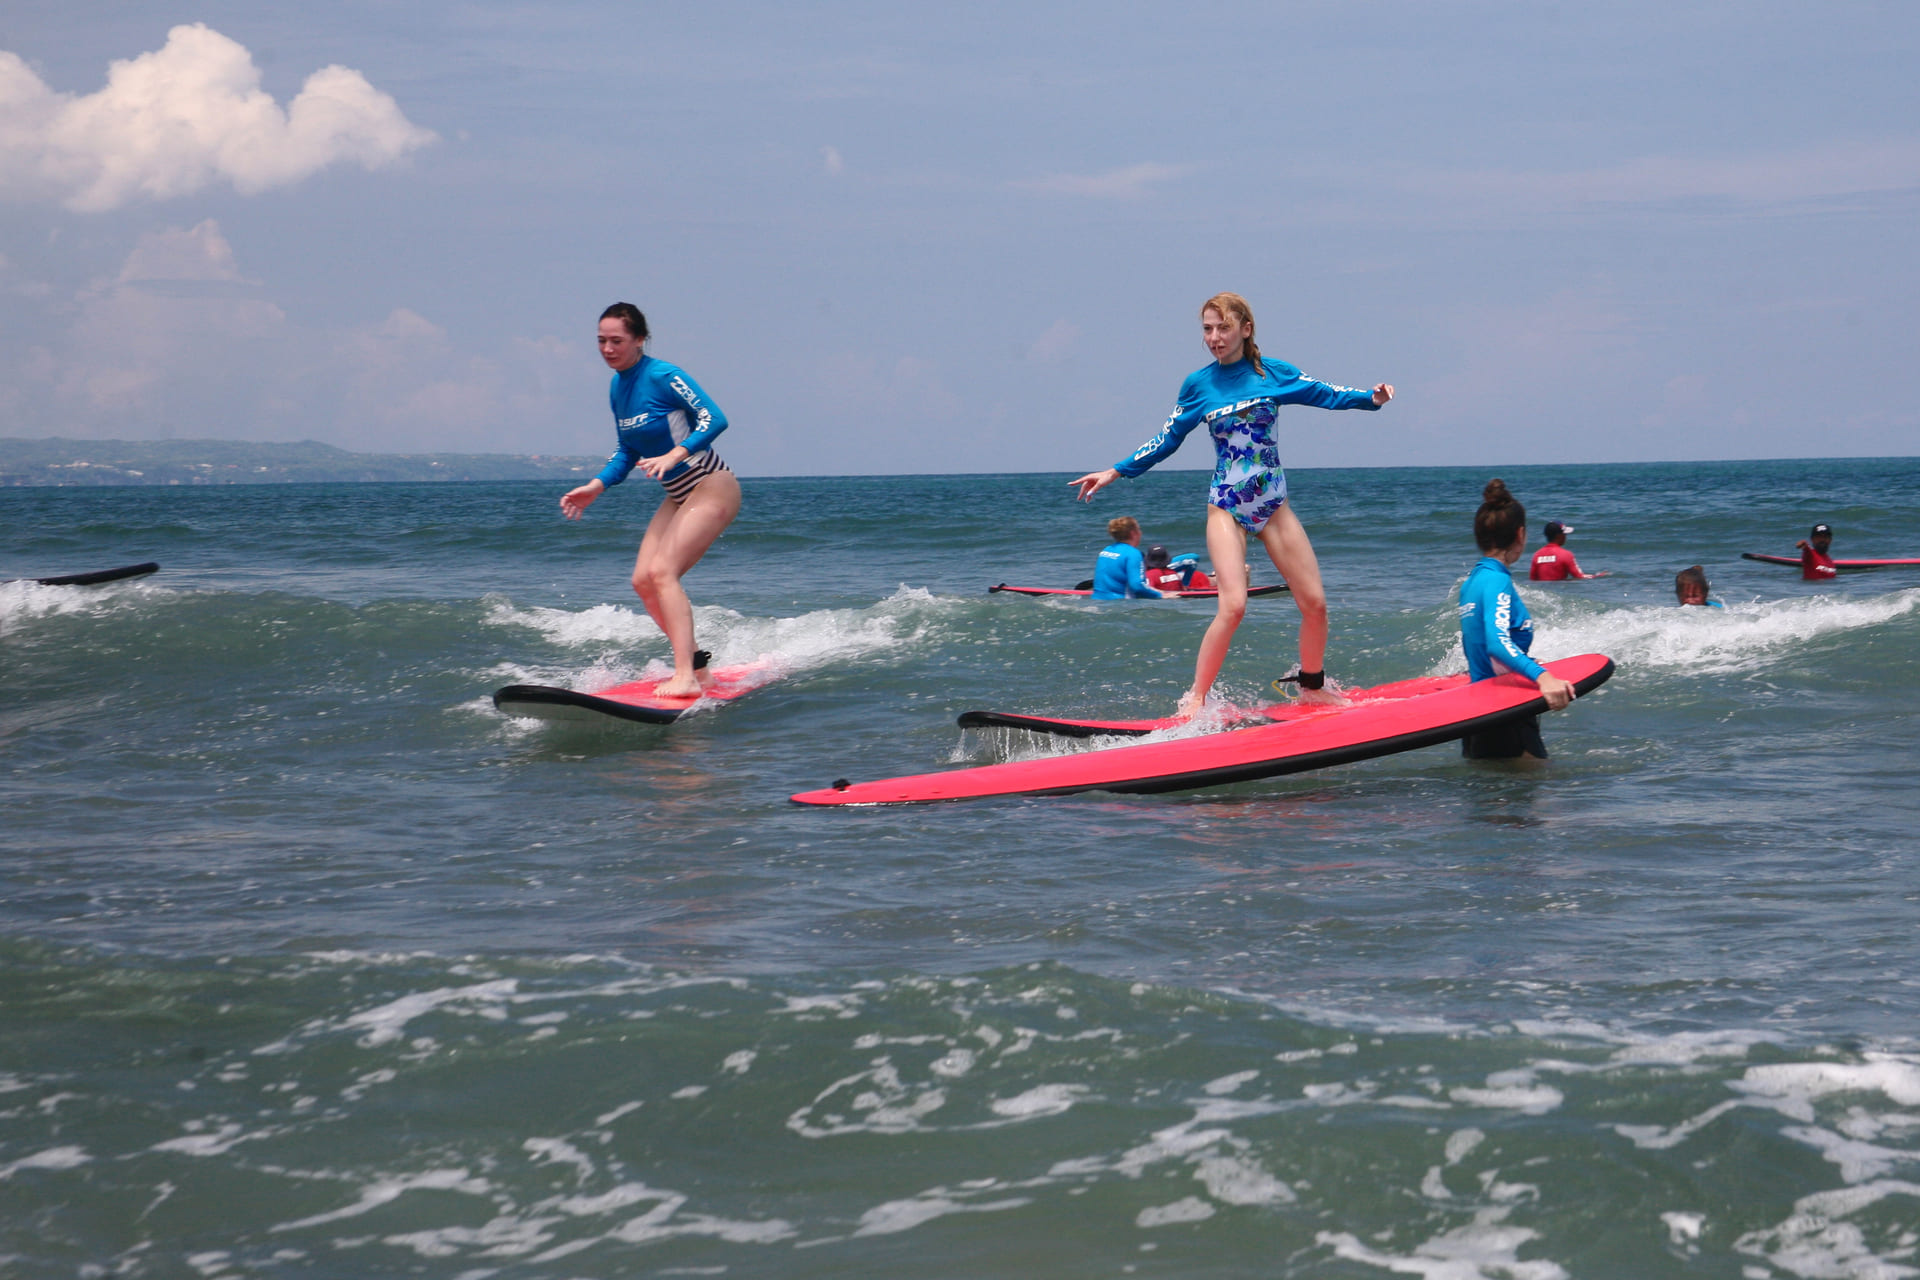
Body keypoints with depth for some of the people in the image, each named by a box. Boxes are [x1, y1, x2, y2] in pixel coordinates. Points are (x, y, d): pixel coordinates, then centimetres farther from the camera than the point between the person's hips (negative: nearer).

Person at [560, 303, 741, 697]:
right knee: (643, 580, 3)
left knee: (662, 571, -21)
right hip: (678, 496, 9)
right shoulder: (617, 388, 7)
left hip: (712, 487, -9)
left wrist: (674, 455, -36)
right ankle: (695, 665, 13)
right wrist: (596, 487, 4)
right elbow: (629, 452, 17)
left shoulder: (662, 376, -18)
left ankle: (686, 677, -25)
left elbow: (714, 419, -24)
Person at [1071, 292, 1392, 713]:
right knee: (1233, 605, -20)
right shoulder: (1198, 384, 2)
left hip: (1273, 505, 2)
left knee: (1314, 602, 1)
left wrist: (1370, 397, -11)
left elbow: (1323, 394, 5)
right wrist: (1115, 472, 8)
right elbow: (1166, 441, 11)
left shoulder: (1274, 372, 2)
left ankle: (1313, 687, 24)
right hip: (1226, 508, -2)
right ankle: (1193, 702, -11)